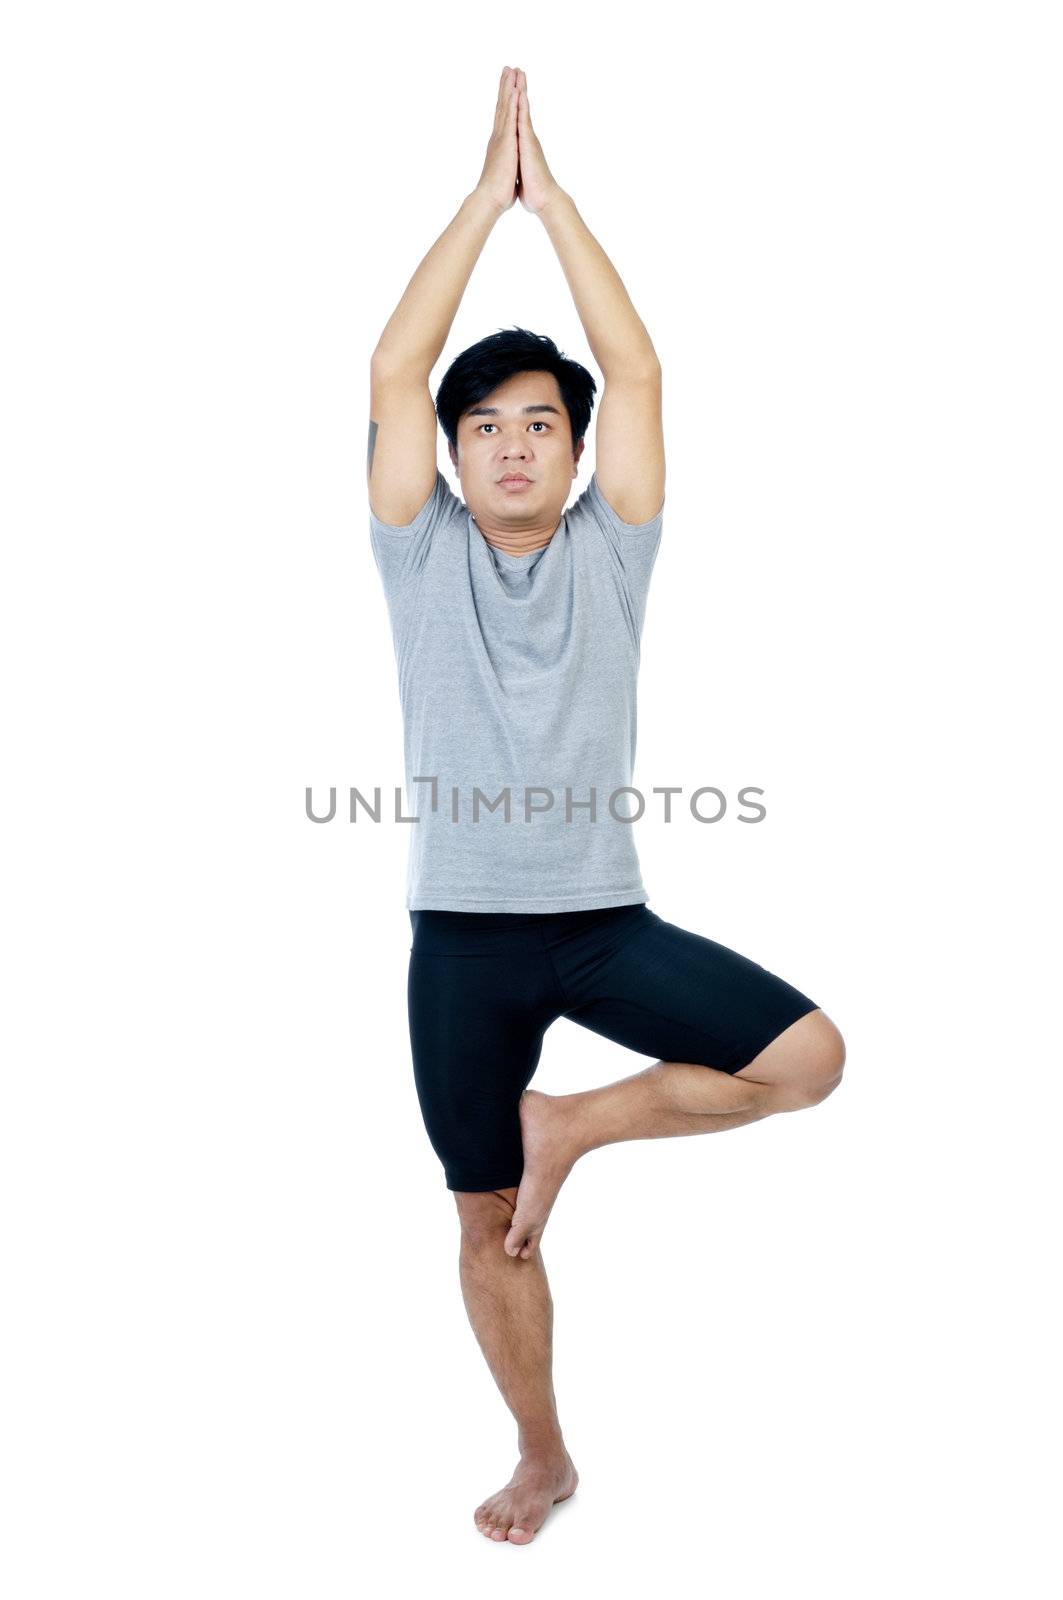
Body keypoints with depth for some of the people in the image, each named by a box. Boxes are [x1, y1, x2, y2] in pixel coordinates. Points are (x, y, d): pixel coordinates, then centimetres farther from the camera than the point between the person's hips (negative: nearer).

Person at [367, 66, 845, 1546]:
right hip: (462, 934, 0)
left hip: (605, 917, 1)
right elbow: (392, 371, -7)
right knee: (489, 1230, 10)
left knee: (809, 1056, -18)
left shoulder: (610, 551, 4)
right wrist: (486, 195, -6)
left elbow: (637, 371, -4)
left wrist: (555, 197, -3)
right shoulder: (423, 556, 3)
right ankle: (544, 1456, 35)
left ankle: (569, 1126, 4)